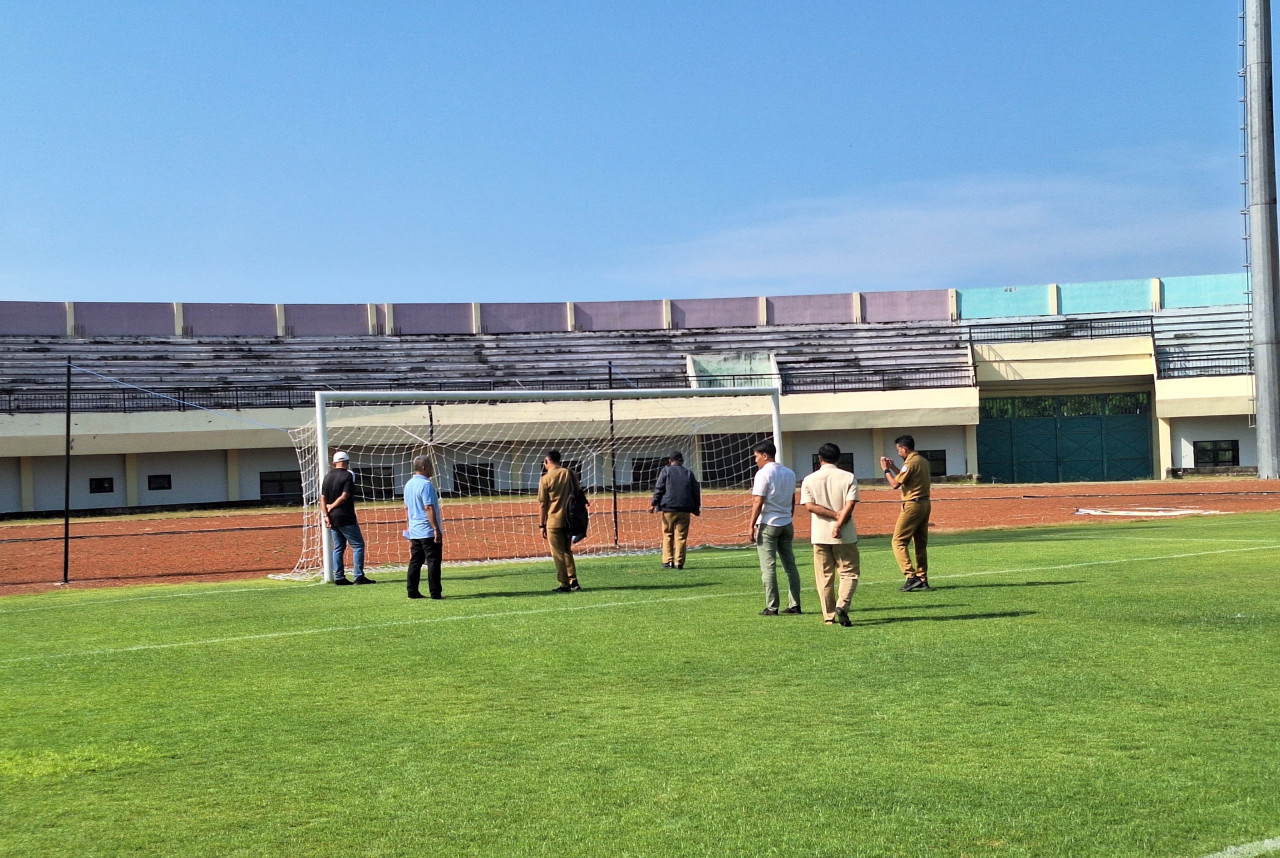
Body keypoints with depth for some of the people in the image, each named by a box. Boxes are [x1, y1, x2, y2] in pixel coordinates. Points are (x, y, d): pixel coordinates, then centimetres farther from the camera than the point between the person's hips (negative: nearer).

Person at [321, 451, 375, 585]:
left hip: (332, 518, 7)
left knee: (338, 547, 12)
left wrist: (326, 515, 0)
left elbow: (322, 498, 5)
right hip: (346, 517, -7)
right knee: (358, 545, -2)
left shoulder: (327, 476, 11)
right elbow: (345, 496, -16)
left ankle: (339, 578, 9)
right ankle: (359, 577, -8)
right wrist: (332, 506, -5)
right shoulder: (348, 475, -9)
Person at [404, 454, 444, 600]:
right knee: (433, 561, -4)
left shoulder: (408, 484, 11)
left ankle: (412, 591, 12)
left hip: (414, 531, 8)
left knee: (415, 561, 11)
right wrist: (437, 529, -19)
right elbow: (429, 508, -20)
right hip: (429, 531, -8)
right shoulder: (426, 484, -16)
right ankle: (435, 592, -3)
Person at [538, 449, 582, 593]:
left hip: (554, 521, -5)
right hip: (569, 520, 5)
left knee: (558, 554, 4)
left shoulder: (545, 479, -8)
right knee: (567, 551, 18)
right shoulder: (569, 473, 4)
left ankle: (564, 585, 3)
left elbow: (542, 504, -7)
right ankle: (573, 581, 11)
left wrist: (542, 525, 1)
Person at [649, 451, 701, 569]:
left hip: (669, 508, -2)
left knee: (667, 535, 6)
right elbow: (696, 491, 13)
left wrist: (654, 503, 1)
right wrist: (696, 508, 20)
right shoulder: (689, 473, 14)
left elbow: (659, 489, -2)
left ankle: (668, 561, 1)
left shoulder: (666, 471, 6)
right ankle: (679, 562, -3)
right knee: (681, 536, 2)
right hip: (684, 510, 2)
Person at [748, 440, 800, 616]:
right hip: (786, 524, 7)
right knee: (790, 565, 11)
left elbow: (758, 502, -15)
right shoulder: (790, 473, 12)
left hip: (768, 524, -7)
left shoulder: (763, 473, -11)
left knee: (768, 567, -3)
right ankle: (794, 604, 12)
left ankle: (771, 607, -4)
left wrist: (752, 525, -12)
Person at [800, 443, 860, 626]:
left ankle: (829, 616, 9)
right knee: (849, 573, 7)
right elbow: (850, 504, -13)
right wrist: (839, 522, -14)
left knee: (824, 577, 9)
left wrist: (835, 515, -9)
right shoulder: (849, 477, -2)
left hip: (820, 535, 1)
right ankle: (842, 606, -15)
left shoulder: (809, 480, 1)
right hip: (845, 535, -1)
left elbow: (810, 506, -9)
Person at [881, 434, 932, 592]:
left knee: (899, 541, -6)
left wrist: (886, 469, -1)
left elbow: (895, 484, -14)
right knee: (921, 543, 14)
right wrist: (893, 467, 23)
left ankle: (911, 577, -15)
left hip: (912, 505, -10)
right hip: (925, 504, 10)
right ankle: (922, 579, 17)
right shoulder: (923, 461, 14)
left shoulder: (910, 463, -15)